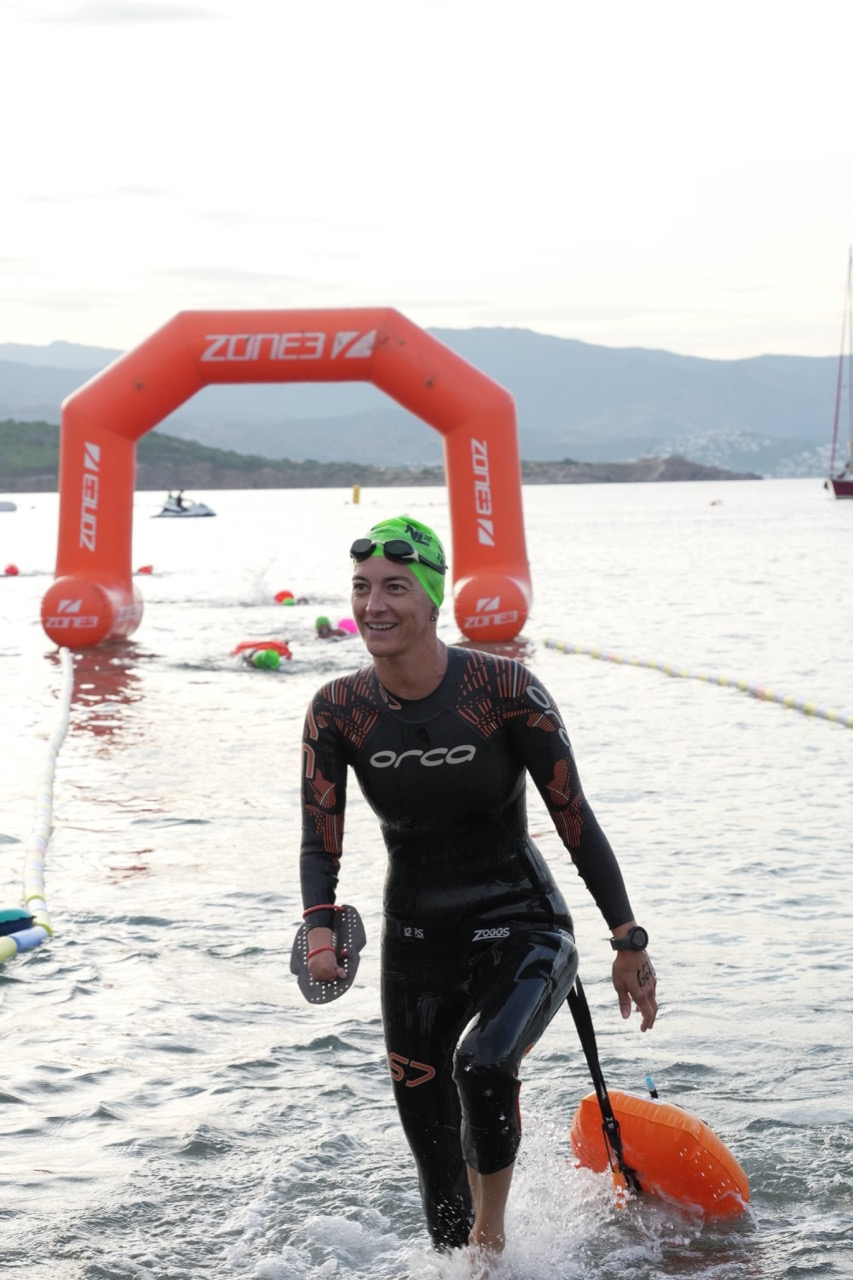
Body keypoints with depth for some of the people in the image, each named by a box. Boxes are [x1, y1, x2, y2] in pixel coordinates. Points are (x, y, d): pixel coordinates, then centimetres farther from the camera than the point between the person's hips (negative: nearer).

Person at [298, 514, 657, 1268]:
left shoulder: (504, 689, -17)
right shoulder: (338, 711, -7)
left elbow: (576, 821, -11)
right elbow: (320, 841, -8)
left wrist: (629, 943, -10)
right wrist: (321, 928, -28)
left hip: (521, 927, -4)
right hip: (417, 940, 4)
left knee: (483, 1065, -32)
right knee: (435, 1155, 8)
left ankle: (492, 1235, -7)